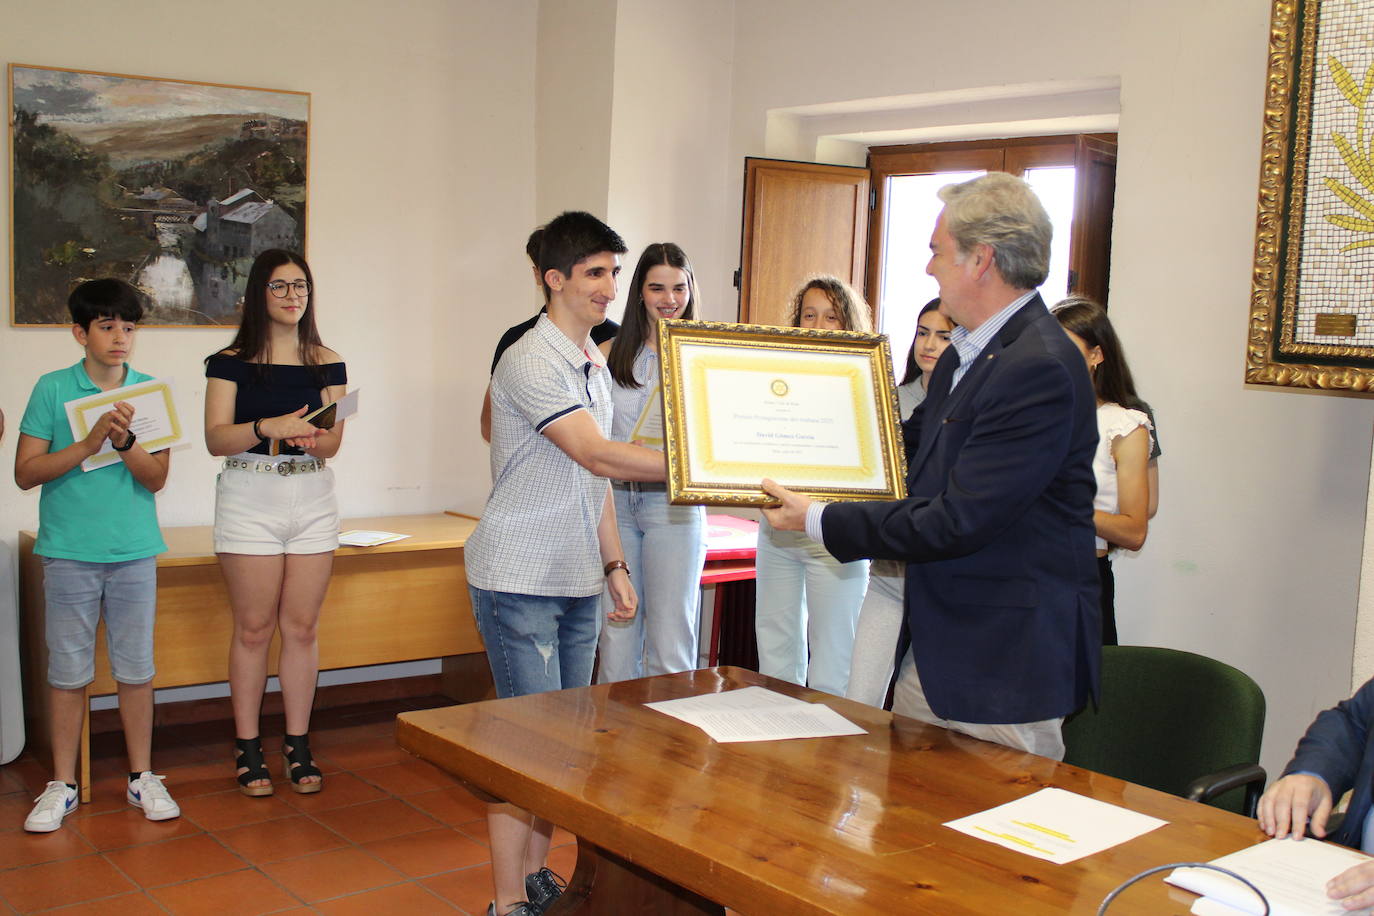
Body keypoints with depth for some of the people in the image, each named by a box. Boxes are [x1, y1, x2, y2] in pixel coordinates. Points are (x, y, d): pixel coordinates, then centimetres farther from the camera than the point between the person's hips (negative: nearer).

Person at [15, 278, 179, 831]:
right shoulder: (52, 390, -1)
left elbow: (156, 478, -1)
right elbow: (25, 473, -4)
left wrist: (125, 442, -20)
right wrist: (88, 444, -16)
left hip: (135, 551, 1)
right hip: (69, 551, -1)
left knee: (136, 669, 7)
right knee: (67, 671, 6)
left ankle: (141, 777, 20)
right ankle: (62, 785, 18)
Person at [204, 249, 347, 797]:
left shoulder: (327, 364, 8)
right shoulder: (232, 362, 2)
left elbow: (333, 444, 2)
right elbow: (216, 439, -6)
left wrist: (311, 437, -21)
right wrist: (269, 427, -23)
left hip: (312, 499, 2)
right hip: (249, 498, -2)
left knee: (302, 627, 4)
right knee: (253, 629, 1)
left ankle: (298, 746, 14)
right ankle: (248, 748, 12)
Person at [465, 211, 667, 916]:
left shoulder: (594, 364, 14)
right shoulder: (531, 361, -14)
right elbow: (598, 457, -23)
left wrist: (614, 565, 16)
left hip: (577, 582, 8)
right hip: (520, 580, -8)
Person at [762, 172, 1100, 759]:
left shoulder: (1040, 369, -22)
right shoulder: (966, 352, 10)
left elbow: (957, 522, -24)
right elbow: (912, 449, 24)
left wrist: (819, 521, -16)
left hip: (1004, 663, -9)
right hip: (936, 645, 9)